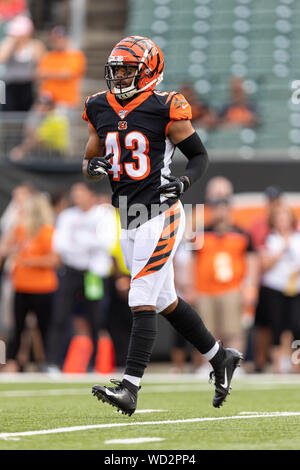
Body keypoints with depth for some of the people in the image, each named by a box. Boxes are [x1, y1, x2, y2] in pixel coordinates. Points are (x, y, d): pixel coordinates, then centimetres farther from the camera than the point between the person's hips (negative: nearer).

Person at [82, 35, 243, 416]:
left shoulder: (165, 109, -9)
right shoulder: (101, 109, 8)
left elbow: (200, 156, -2)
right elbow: (89, 161, 16)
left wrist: (183, 182, -20)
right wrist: (93, 166, -7)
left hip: (160, 216, -7)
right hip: (128, 221, 7)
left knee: (142, 302, -12)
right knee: (165, 301, 16)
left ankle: (130, 388, -15)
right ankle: (220, 358, 33)